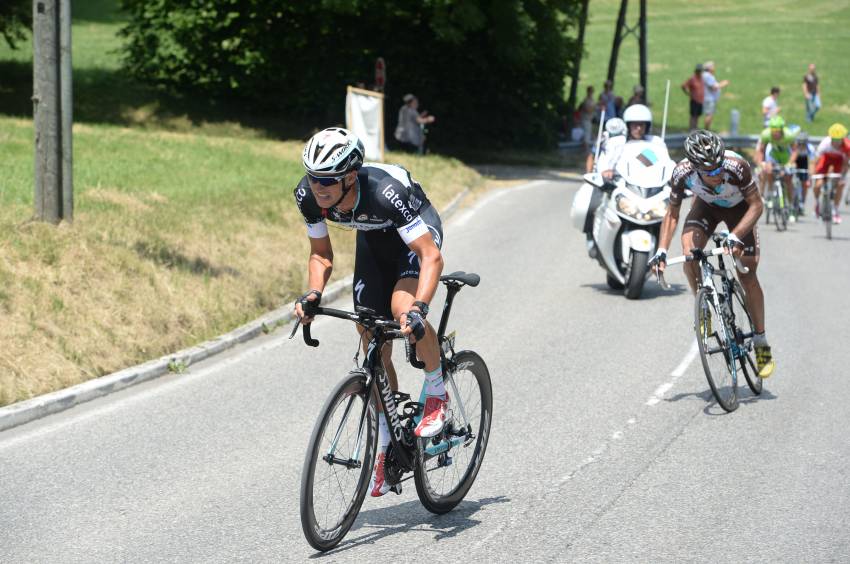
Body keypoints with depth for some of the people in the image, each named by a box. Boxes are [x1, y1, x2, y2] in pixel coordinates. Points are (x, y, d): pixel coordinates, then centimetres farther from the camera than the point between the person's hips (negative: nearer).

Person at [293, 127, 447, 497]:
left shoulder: (386, 191, -41)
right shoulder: (308, 196, -25)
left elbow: (431, 256, -40)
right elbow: (321, 255, -8)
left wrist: (418, 308, -53)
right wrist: (313, 294, -27)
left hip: (418, 233, -5)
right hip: (373, 238, 5)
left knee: (402, 306, -33)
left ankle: (436, 392, -8)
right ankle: (385, 445, 14)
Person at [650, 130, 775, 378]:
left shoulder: (737, 166, -40)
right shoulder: (682, 172, -32)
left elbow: (756, 205, -28)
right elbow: (672, 213, -17)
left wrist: (736, 236, -41)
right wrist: (661, 250, -28)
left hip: (739, 208, -2)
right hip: (707, 206, 2)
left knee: (748, 277, -8)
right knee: (689, 249, -27)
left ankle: (761, 343, 5)